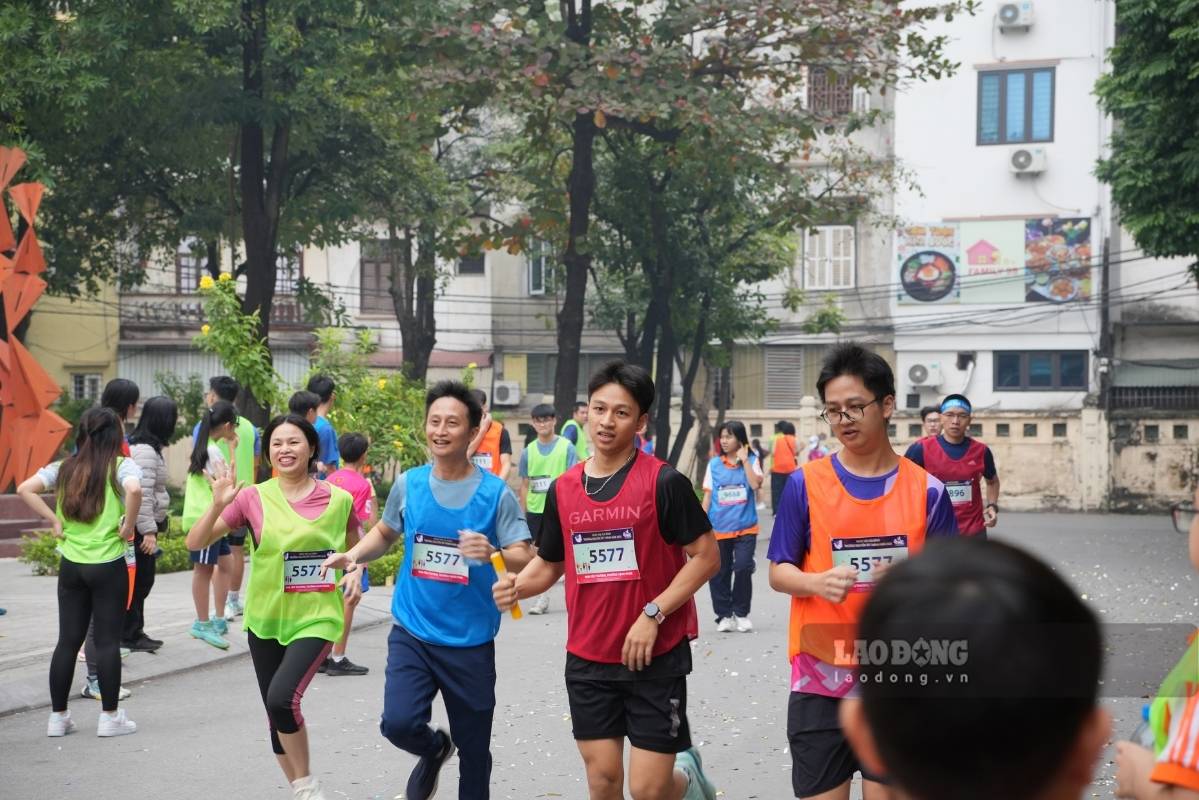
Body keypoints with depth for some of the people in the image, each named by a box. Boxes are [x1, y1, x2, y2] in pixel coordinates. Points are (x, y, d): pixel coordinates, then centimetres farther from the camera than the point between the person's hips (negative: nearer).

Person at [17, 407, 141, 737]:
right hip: (108, 566, -4)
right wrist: (128, 525, -14)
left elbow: (25, 489, -1)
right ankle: (110, 717, 8)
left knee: (67, 640, 10)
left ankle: (58, 716, 16)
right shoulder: (121, 466, -6)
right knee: (107, 641, 2)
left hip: (70, 565, 4)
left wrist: (54, 520, 2)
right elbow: (134, 490, -27)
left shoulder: (64, 468, 7)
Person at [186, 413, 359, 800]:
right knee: (277, 716, 11)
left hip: (315, 618, -3)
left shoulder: (338, 499, -5)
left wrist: (354, 571, -8)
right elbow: (195, 543, -7)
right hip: (265, 620, 3)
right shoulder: (253, 497, -5)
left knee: (282, 698, -25)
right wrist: (218, 506, -23)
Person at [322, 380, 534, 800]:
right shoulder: (408, 484, 0)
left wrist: (491, 553, -34)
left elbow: (526, 559, -13)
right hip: (412, 634, 2)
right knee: (399, 723, -18)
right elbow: (386, 532, 19)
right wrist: (353, 554, 0)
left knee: (474, 753, 8)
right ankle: (435, 749, 17)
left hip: (471, 643, -2)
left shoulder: (496, 493, -10)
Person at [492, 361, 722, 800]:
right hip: (587, 662, 4)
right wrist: (517, 585, -6)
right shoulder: (563, 489, 5)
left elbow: (707, 556, -9)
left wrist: (654, 614, -17)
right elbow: (549, 563, 16)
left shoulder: (664, 482, -10)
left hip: (655, 658, -4)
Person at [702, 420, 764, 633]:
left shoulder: (751, 461, 2)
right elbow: (707, 495, 8)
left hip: (745, 527, -2)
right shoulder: (714, 464, 5)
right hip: (719, 528, 2)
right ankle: (724, 615, 18)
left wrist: (744, 460, -13)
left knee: (743, 568, -12)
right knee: (719, 572, 5)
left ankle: (741, 613, 5)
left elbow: (755, 484, -15)